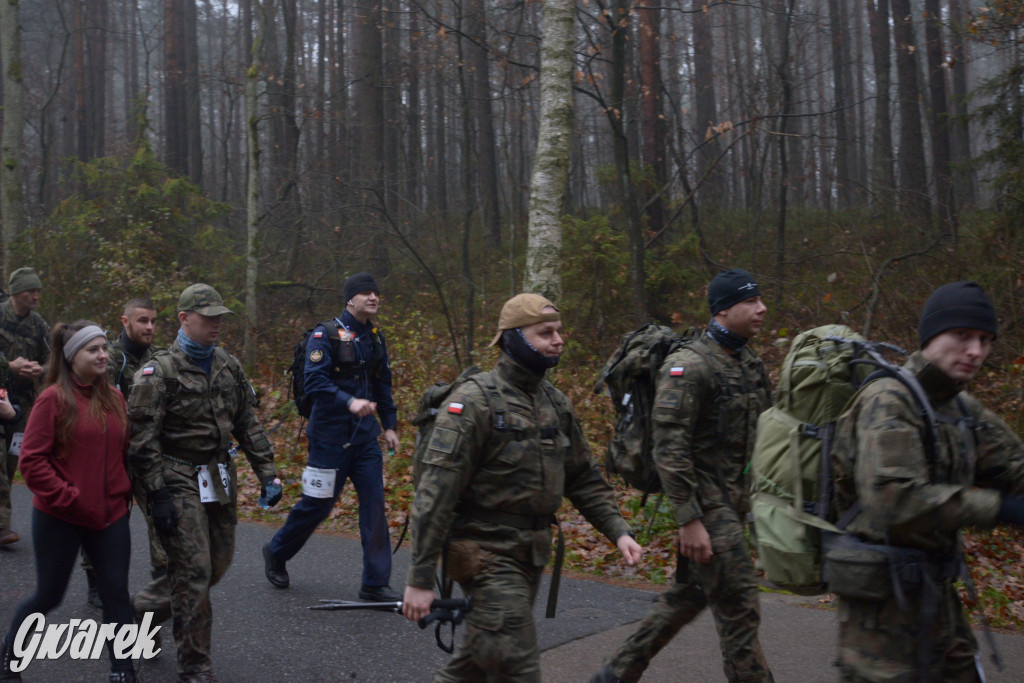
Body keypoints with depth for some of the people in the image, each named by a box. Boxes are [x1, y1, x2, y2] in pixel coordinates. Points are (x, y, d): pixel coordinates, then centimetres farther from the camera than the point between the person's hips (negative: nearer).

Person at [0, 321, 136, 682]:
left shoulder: (114, 398, 4)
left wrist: (124, 495, 7)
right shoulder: (54, 398, -12)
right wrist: (67, 497, -15)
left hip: (111, 516, 4)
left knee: (117, 593, 3)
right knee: (49, 596, 10)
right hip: (60, 518, -4)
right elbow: (32, 460, -13)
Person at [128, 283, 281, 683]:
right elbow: (141, 439, -13)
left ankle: (149, 604, 38)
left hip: (220, 479, 7)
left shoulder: (229, 366, 9)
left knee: (218, 564, 13)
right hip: (179, 481, -7)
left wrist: (267, 473, 6)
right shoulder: (159, 372, -11)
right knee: (194, 571, -8)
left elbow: (248, 424, 13)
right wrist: (158, 495, -18)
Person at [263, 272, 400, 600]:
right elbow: (314, 381, -21)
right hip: (330, 434, -6)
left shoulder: (375, 338, 11)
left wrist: (390, 425, 14)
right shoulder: (326, 335, -11)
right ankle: (276, 554, 31)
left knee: (374, 502, -2)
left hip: (364, 434, 6)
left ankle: (375, 583, 5)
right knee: (318, 504, 5)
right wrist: (349, 402, -33)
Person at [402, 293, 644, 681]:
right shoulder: (474, 401, -16)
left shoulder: (556, 404, 9)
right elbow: (435, 493, -18)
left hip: (532, 556, 8)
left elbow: (583, 477, 17)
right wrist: (420, 578, -21)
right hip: (488, 557, -7)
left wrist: (618, 531, 3)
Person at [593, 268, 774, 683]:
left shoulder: (750, 365, 11)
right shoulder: (689, 366, -16)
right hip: (705, 503, -9)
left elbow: (760, 438, 19)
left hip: (733, 502, 9)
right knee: (739, 607, -6)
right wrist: (689, 521, -22)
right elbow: (669, 450, -20)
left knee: (689, 595, 16)